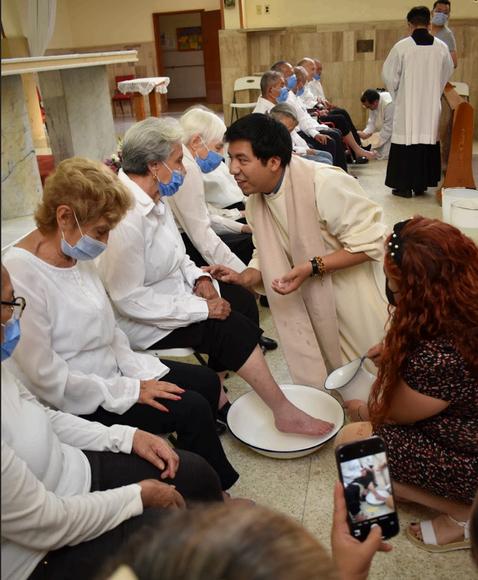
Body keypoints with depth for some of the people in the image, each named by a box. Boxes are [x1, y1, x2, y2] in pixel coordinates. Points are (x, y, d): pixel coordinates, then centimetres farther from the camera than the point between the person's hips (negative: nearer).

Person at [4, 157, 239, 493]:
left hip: (111, 370, 9)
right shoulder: (20, 275, -26)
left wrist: (141, 373, -4)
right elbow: (44, 377, -24)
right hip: (77, 407, -8)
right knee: (192, 408, -14)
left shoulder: (78, 255, 0)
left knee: (206, 381, 5)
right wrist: (129, 390, -19)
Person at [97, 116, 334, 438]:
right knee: (229, 327, -17)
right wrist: (201, 308, -23)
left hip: (172, 293, 9)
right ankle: (284, 412, -3)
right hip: (142, 321, -9)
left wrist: (198, 277, -5)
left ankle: (215, 394, 8)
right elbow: (129, 298, -27)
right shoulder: (126, 217, -28)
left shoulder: (155, 198, 2)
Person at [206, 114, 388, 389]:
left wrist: (312, 268, -30)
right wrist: (243, 278, -14)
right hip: (311, 302, 6)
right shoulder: (255, 198, -3)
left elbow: (370, 243, -24)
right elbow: (271, 258, 6)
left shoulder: (324, 184, -27)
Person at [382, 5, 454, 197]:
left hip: (407, 105, -3)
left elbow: (389, 74, -2)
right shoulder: (441, 47, 1)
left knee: (406, 141, 2)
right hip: (432, 105, 3)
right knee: (428, 141, 11)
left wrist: (396, 94, 15)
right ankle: (421, 184, 16)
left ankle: (404, 185, 3)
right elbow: (447, 73, 13)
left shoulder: (402, 46, -10)